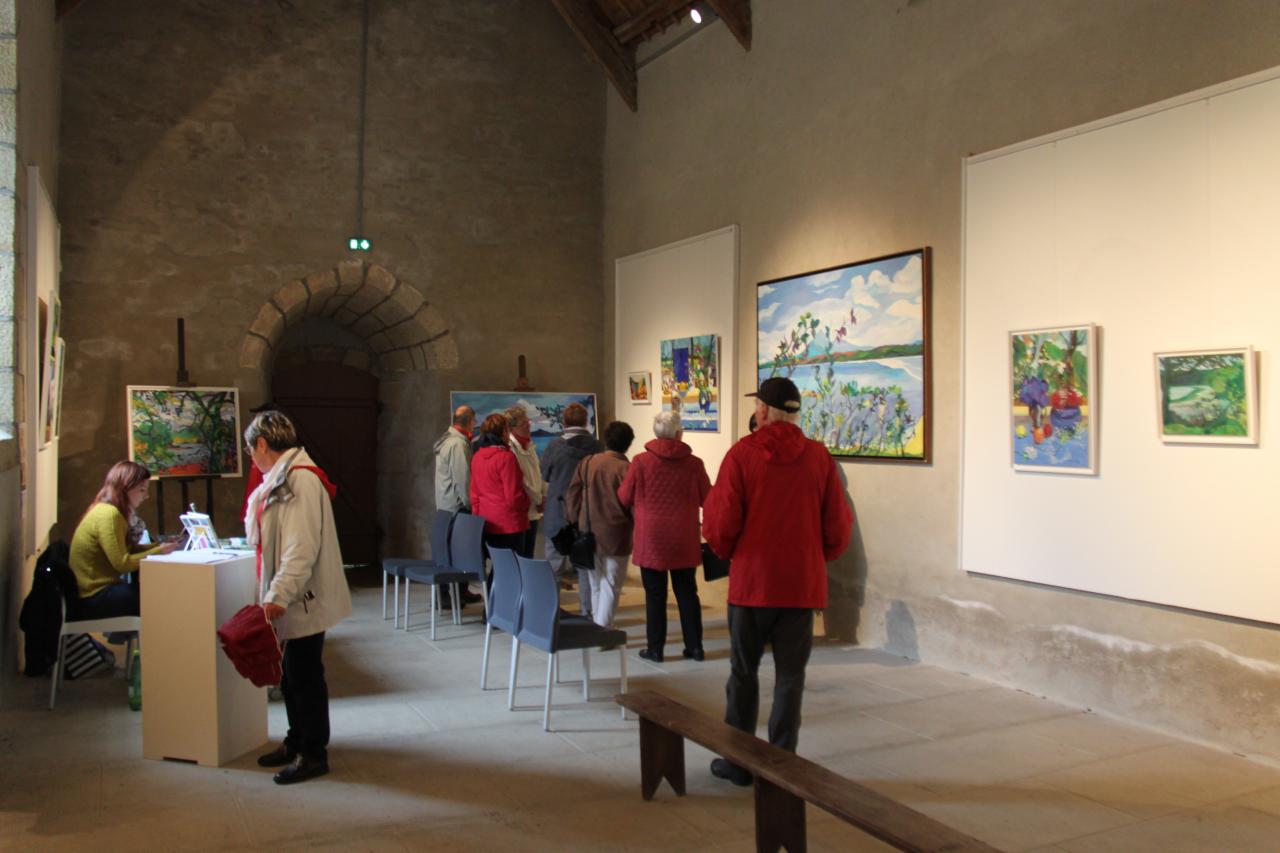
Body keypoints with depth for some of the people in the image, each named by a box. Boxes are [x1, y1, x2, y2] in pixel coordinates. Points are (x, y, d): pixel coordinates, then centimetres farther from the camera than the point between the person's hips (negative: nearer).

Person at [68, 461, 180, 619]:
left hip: (97, 589, 9)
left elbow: (128, 549, 10)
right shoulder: (109, 514, -19)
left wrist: (160, 546, -1)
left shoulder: (107, 510, 11)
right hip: (94, 597, -9)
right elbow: (122, 563, -22)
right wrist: (158, 551, -14)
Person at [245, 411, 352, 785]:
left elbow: (302, 547, -25)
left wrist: (280, 594, -25)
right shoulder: (280, 479, 12)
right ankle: (297, 741, 34)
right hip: (289, 600, 10)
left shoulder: (301, 480, -20)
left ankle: (314, 755, 13)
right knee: (291, 673, 19)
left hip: (302, 600, -10)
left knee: (305, 675, 1)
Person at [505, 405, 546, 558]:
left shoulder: (529, 445, 13)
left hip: (533, 512, 9)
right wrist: (538, 500, -9)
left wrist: (544, 496, 6)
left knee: (529, 555, 15)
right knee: (518, 557, -3)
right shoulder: (510, 448, -16)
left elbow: (538, 473, 19)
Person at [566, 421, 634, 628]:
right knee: (610, 587, 4)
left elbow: (571, 496, 4)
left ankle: (597, 628, 25)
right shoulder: (626, 469, -15)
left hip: (589, 534, 5)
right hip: (615, 537, -5)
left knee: (596, 585, 18)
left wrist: (577, 521, 16)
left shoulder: (586, 463, -1)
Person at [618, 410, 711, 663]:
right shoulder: (694, 463, -7)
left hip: (651, 540, -1)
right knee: (687, 593, 13)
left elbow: (624, 498, -1)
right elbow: (707, 499, 1)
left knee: (655, 595, 8)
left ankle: (655, 648, 13)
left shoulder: (641, 462, -9)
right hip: (684, 540, 1)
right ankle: (694, 646, 19)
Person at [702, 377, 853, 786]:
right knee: (790, 675, 10)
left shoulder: (741, 454, -9)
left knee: (743, 671, 11)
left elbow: (719, 522, -10)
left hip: (752, 580, -1)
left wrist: (729, 552, 11)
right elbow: (839, 525, 0)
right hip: (803, 583, 2)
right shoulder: (819, 457, -2)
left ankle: (737, 761, 18)